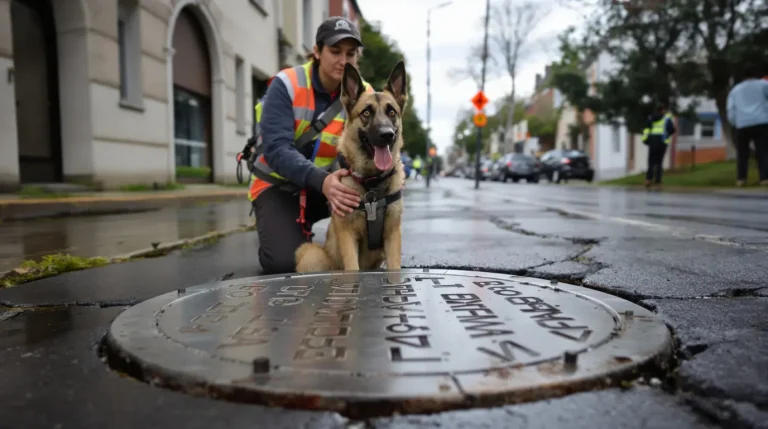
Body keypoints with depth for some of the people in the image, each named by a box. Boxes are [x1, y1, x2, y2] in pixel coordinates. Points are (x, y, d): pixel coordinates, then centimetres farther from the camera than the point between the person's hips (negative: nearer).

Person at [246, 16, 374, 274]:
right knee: (284, 263, -26)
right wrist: (321, 180, -46)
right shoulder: (286, 85, -17)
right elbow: (277, 149, -28)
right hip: (278, 185, -3)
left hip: (329, 181, 3)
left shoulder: (363, 94, -9)